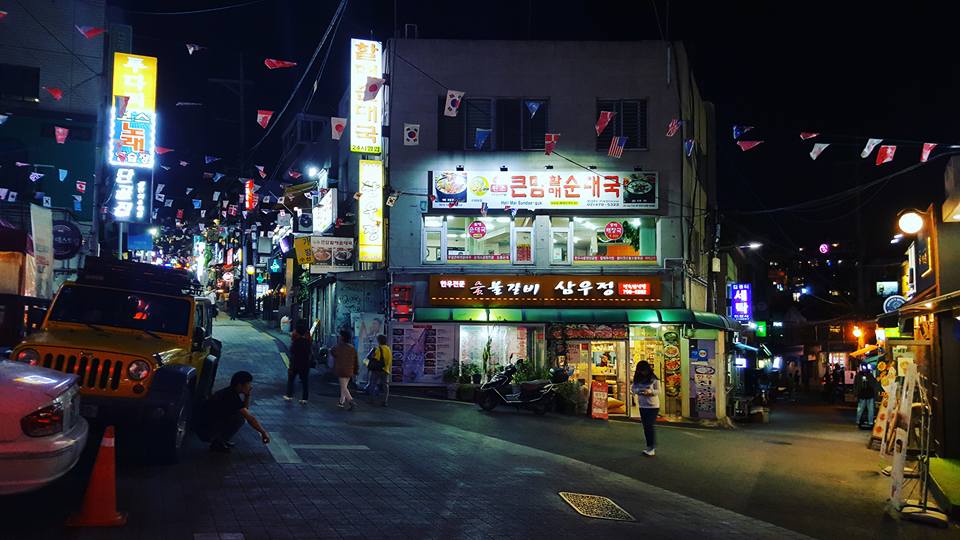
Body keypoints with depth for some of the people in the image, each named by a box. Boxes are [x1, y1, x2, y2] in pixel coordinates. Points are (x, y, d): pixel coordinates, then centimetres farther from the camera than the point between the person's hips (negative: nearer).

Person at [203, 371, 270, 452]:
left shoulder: (230, 392, 7)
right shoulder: (231, 397, -21)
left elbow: (245, 409, 17)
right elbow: (250, 418, -19)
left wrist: (247, 395, 2)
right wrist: (264, 432, -10)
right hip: (207, 430, -9)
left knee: (242, 414, 10)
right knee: (240, 418, -22)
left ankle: (221, 440, 10)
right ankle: (217, 443, -8)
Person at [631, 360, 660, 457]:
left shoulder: (654, 379, -10)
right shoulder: (638, 379, 5)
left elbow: (658, 391, -10)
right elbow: (633, 388, 6)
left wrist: (650, 391, -28)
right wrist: (638, 391, -16)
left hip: (653, 406, -6)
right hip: (642, 406, 6)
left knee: (650, 426, -10)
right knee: (645, 427, 10)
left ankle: (653, 448, -5)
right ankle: (649, 446, 19)